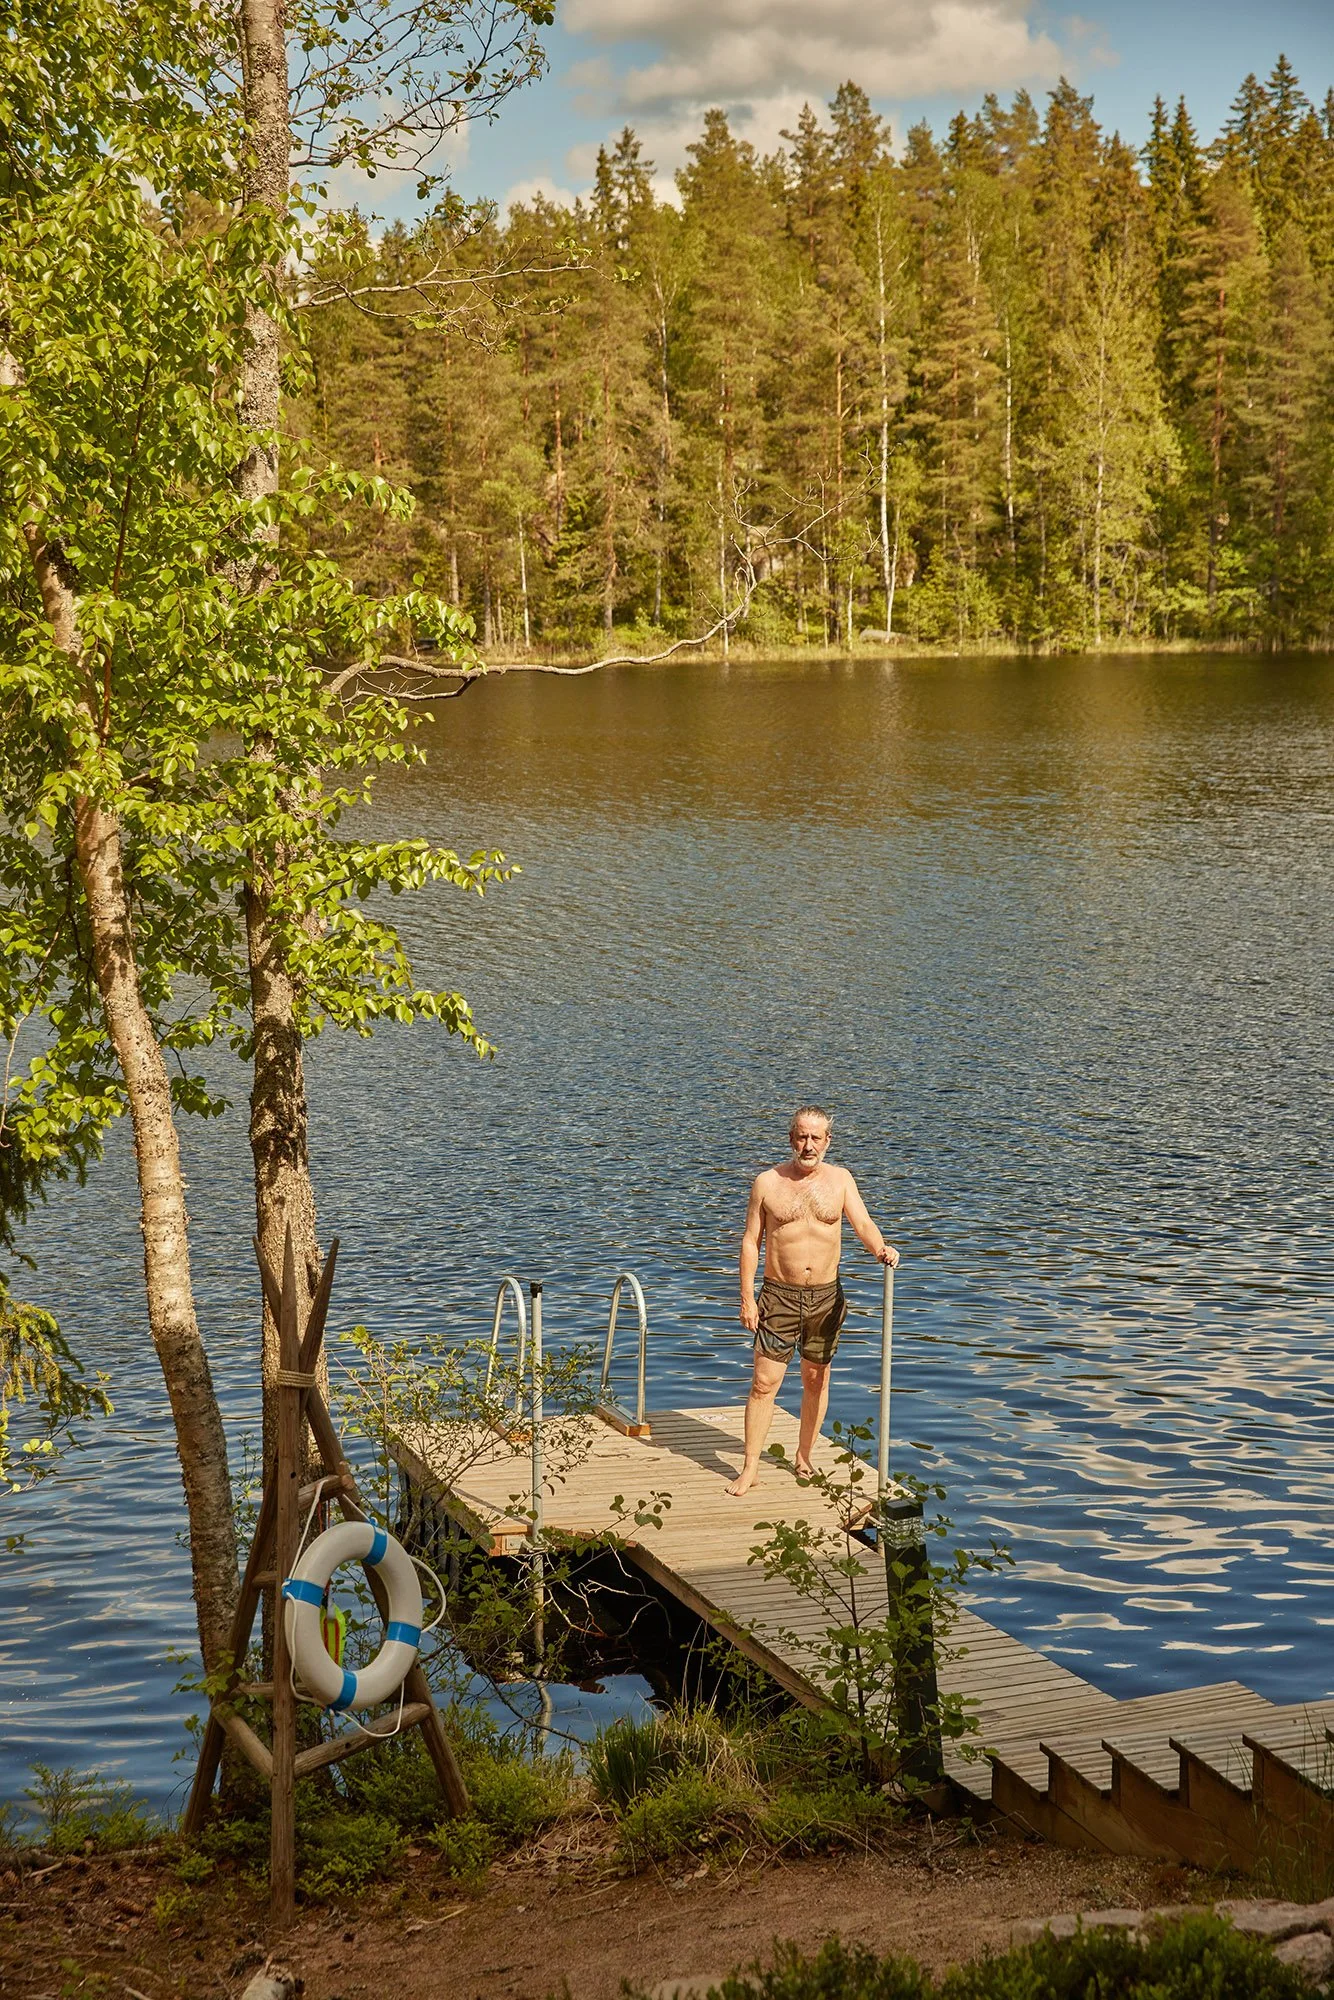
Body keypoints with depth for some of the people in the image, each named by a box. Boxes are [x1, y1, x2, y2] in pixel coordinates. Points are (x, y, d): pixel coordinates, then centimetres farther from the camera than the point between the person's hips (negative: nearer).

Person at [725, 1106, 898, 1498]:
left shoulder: (840, 1179, 2)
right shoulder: (768, 1183, -3)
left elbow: (862, 1223, -9)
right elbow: (750, 1241, 0)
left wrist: (880, 1248, -32)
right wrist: (747, 1298, -6)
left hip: (826, 1296, 2)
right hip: (779, 1296, -2)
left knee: (817, 1380, 12)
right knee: (764, 1383, -4)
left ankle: (804, 1457, 28)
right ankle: (750, 1468, 4)